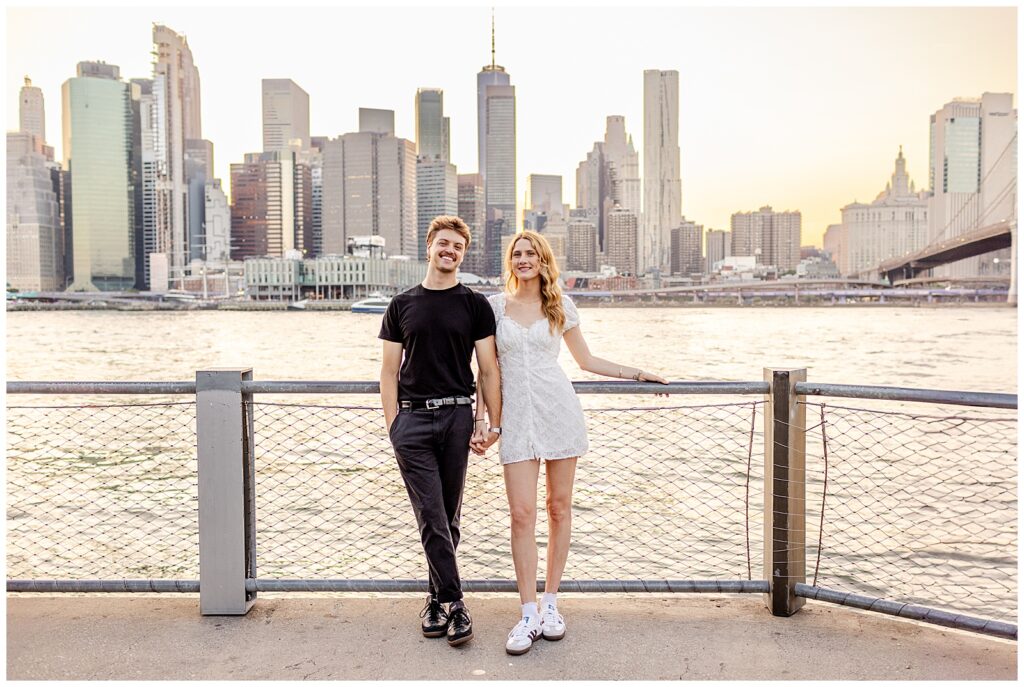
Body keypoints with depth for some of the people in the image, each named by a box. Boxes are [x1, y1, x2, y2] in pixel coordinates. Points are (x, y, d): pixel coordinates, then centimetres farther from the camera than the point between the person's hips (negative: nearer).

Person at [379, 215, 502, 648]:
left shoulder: (474, 305, 7)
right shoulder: (402, 305, 10)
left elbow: (488, 370, 5)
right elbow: (389, 371, 9)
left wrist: (493, 423, -2)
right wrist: (393, 424, -2)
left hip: (456, 417, 0)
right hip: (413, 418, 0)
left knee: (448, 517, 8)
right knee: (431, 516, -4)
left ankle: (438, 597, 22)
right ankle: (453, 601, 2)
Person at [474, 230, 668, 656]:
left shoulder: (560, 307, 8)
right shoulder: (494, 306, 7)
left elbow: (586, 360, 17)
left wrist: (635, 374, 15)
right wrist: (478, 419, 5)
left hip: (558, 409, 1)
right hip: (516, 416, 0)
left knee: (559, 507, 4)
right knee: (522, 513, -6)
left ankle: (551, 604, 18)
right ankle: (529, 615, 3)